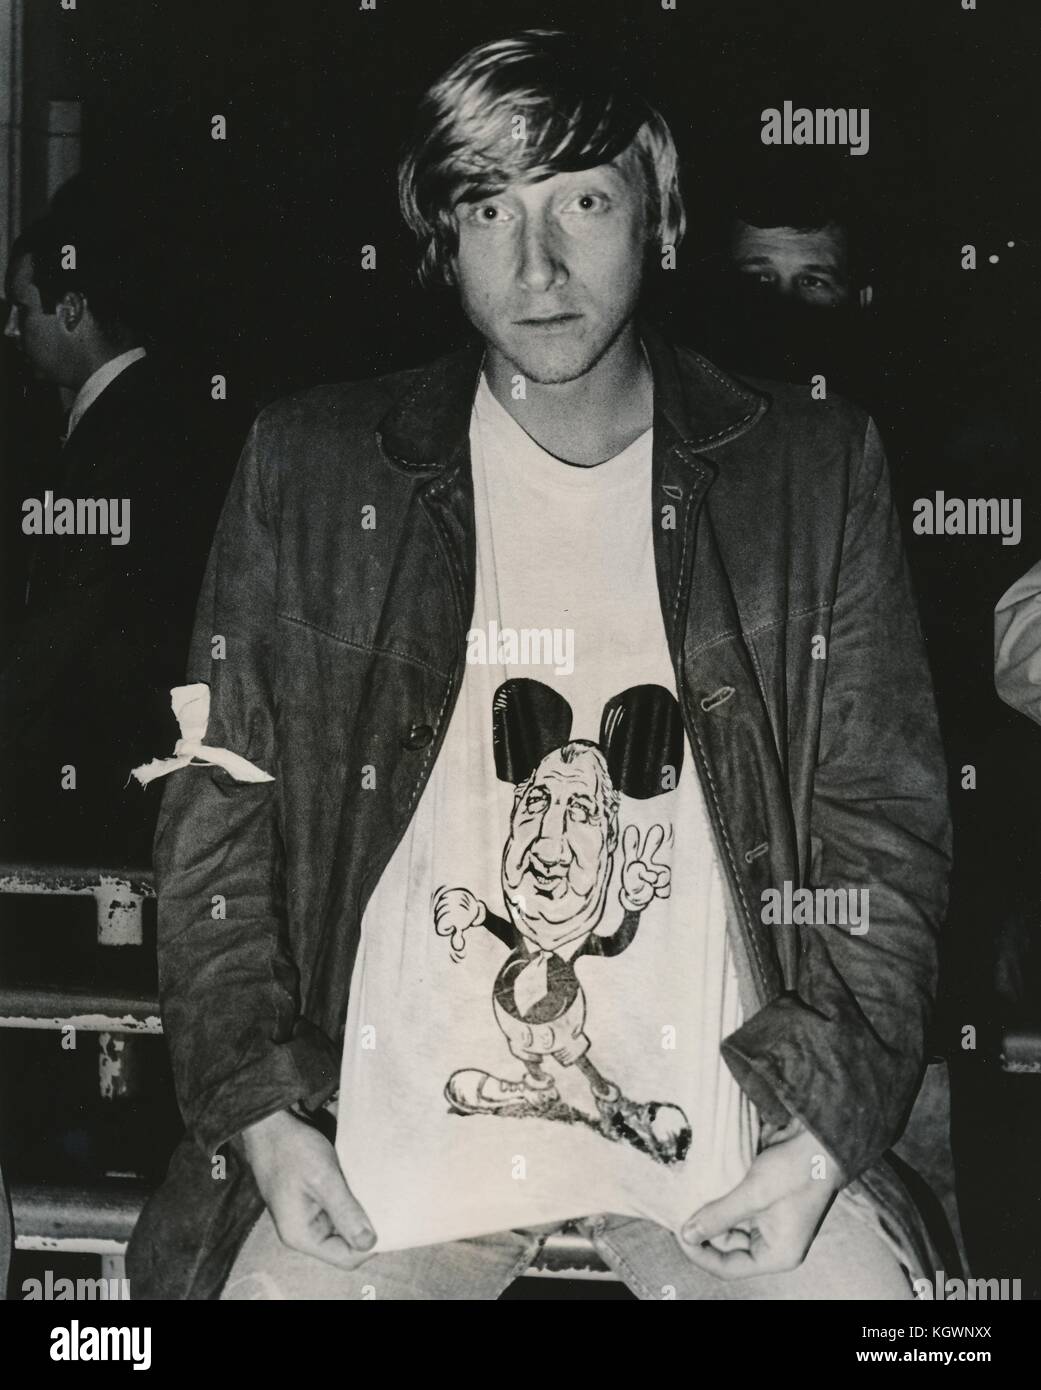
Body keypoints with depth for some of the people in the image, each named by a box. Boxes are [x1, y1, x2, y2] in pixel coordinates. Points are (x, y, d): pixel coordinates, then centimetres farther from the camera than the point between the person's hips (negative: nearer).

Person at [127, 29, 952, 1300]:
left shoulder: (813, 475, 3)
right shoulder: (307, 469, 3)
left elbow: (884, 834, 5)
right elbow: (214, 825, 5)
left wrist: (823, 1132, -6)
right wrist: (260, 1116, -6)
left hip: (719, 1098, 1)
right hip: (393, 1108, 0)